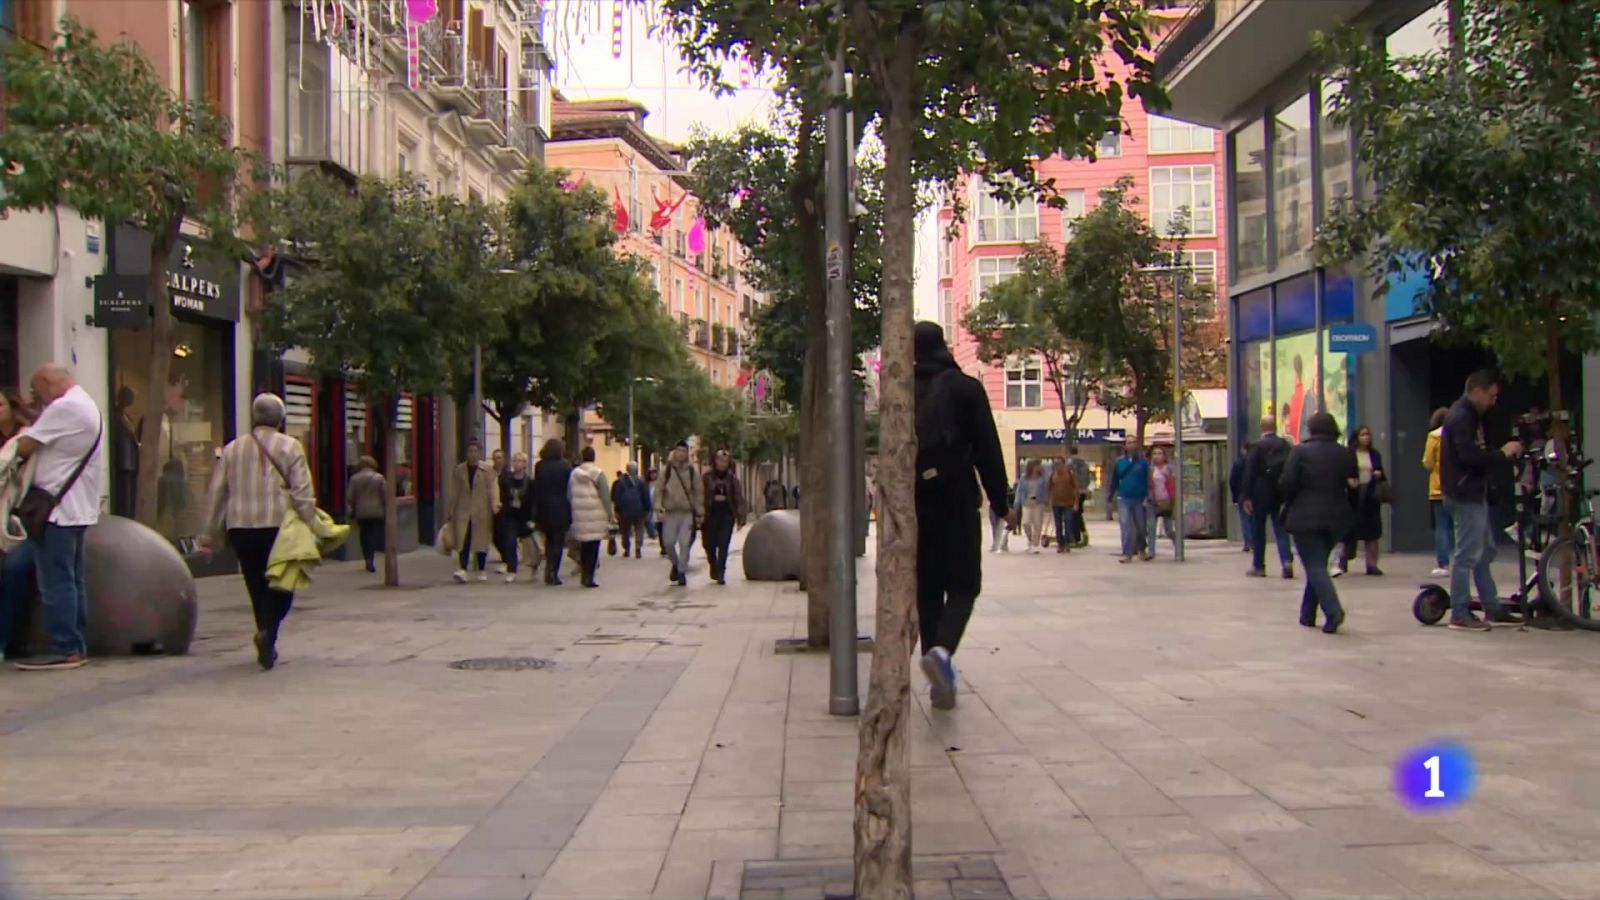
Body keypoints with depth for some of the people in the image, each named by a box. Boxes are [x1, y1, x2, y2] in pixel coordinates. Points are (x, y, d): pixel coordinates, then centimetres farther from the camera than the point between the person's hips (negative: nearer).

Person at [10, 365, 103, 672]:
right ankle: (76, 646, 14)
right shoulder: (87, 406, 18)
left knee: (56, 583, -6)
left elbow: (24, 448, -14)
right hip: (77, 508, 10)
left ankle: (65, 650, -5)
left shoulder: (63, 408, -14)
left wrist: (24, 436, 6)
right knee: (72, 581, 12)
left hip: (57, 509, -10)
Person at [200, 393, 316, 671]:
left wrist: (210, 535, 15)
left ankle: (267, 647, 12)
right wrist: (310, 528, -7)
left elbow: (217, 493, 11)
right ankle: (268, 633, -18)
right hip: (279, 526, -3)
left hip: (241, 528, 3)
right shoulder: (290, 447, -1)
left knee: (257, 588, 12)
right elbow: (303, 493, -9)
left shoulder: (232, 449, 10)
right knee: (281, 585, 6)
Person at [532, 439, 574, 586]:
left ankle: (549, 573, 13)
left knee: (549, 541, 18)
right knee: (558, 542, 2)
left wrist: (536, 513, 7)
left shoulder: (539, 466, 2)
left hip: (544, 509, 3)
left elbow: (536, 490, 3)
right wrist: (571, 512, -2)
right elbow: (569, 489, -7)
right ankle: (553, 574, -4)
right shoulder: (565, 466, -7)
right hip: (561, 509, -3)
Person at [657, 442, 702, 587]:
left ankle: (682, 572, 4)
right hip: (670, 513, 0)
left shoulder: (692, 472, 6)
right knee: (668, 543, -1)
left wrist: (700, 513, 4)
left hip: (687, 513, 0)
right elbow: (659, 491, 5)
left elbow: (698, 493, 8)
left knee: (685, 544, -7)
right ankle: (675, 564, 26)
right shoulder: (666, 471, 5)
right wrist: (659, 508, -9)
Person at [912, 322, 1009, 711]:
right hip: (956, 500, -3)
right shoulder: (965, 388, -2)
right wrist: (1000, 503, 2)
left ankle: (940, 678, 7)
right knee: (963, 584, 3)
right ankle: (942, 650, -25)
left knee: (926, 589, 10)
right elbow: (988, 450, -4)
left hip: (914, 503, 3)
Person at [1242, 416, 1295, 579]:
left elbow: (1249, 472, -11)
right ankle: (1287, 561, -10)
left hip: (1261, 494, -3)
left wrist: (1247, 497, -7)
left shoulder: (1257, 446, -10)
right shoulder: (1285, 445, 1)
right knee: (1281, 528, 7)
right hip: (1280, 493, 3)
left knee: (1258, 530, 7)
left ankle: (1258, 566, 12)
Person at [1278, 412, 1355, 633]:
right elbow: (1352, 485, 9)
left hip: (1305, 517, -5)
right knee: (1318, 563, 18)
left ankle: (1333, 610, -25)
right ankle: (1308, 615, 23)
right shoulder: (1345, 454, 7)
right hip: (1336, 517, 5)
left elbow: (1286, 484, -10)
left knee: (1315, 566, -5)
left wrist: (1286, 499, 7)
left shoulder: (1300, 451, -8)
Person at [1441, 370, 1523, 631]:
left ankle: (1492, 609, 22)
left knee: (1485, 552, 15)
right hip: (1464, 494, -11)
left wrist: (1505, 451, 3)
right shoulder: (1461, 417, -17)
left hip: (1473, 492, 11)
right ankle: (1460, 614, -3)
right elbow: (1469, 456, -27)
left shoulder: (1470, 415, 16)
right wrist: (1502, 453, -16)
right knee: (1467, 555, -7)